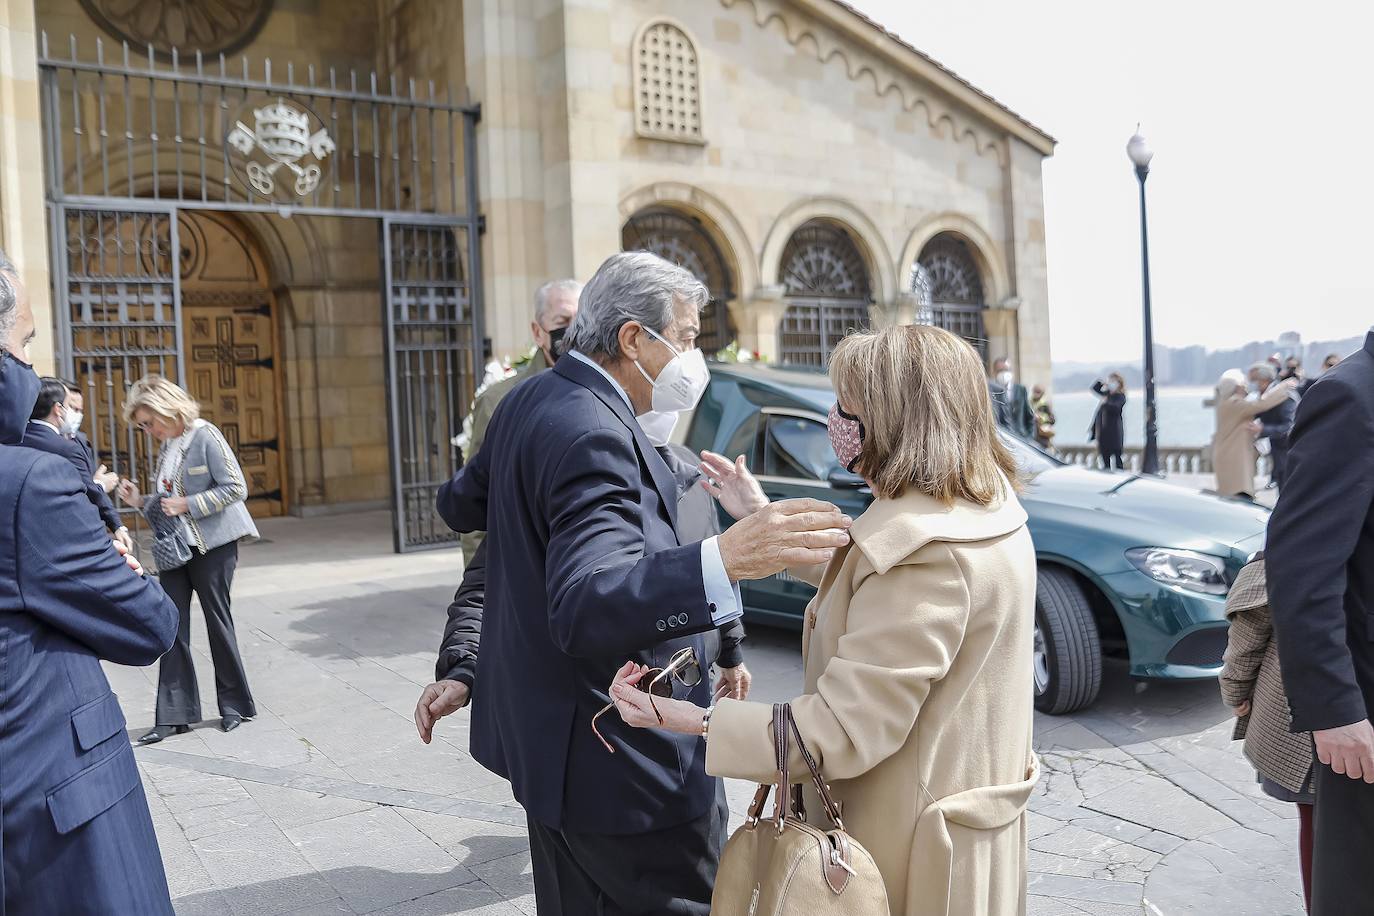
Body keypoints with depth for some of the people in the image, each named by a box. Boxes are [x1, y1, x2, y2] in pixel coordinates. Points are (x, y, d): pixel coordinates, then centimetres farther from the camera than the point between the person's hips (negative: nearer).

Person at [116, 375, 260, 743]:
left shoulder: (205, 436, -11)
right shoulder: (166, 446, 10)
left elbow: (235, 488, -16)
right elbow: (167, 502, 17)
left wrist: (187, 504, -18)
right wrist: (141, 501, -1)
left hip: (212, 545, -6)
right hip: (176, 545, 6)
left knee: (217, 620, 4)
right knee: (172, 626, 2)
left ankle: (235, 705, 19)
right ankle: (174, 715, 7)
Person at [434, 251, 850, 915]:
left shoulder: (529, 401, 5)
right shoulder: (591, 433, -25)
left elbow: (459, 504, 20)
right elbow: (588, 609, -39)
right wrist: (722, 559, -53)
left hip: (547, 737, 10)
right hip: (616, 759, -10)